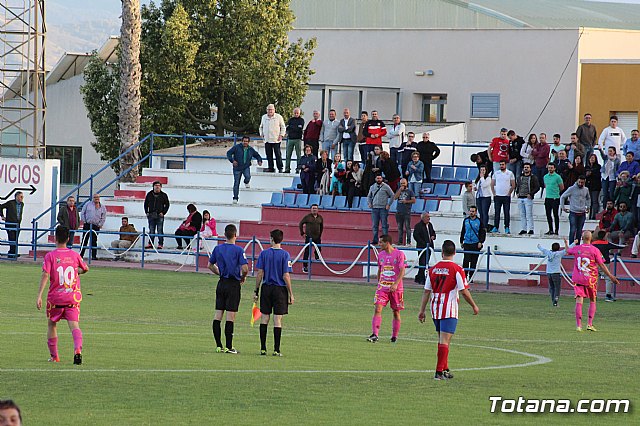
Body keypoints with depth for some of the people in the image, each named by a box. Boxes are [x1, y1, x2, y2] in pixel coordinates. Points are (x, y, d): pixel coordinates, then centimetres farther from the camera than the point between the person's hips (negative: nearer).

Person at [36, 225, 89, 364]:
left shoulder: (50, 256, -5)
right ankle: (78, 349, -34)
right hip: (73, 297, 1)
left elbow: (45, 275, -15)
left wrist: (39, 296, -17)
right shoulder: (75, 255, 4)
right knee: (74, 325, -7)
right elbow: (86, 269, 21)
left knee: (52, 324, 18)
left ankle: (54, 356, 22)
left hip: (55, 297, -1)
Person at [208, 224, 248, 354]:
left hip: (221, 283, 5)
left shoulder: (218, 248, 5)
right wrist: (242, 278, 3)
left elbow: (210, 265, 14)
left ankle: (218, 345, 7)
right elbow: (245, 268, -17)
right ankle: (229, 347, -4)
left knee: (218, 315, 7)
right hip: (234, 284, -5)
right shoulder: (238, 250, -11)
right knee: (230, 317, -3)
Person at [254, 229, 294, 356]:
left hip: (266, 288, 2)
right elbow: (286, 276, -10)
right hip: (280, 289, -2)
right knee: (277, 320, 1)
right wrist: (291, 294, -4)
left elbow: (259, 274, -2)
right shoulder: (285, 255, -7)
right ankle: (276, 350, 1)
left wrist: (256, 291, 6)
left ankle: (263, 348, 8)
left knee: (264, 318, 9)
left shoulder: (264, 253, -1)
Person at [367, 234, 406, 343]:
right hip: (382, 287, 4)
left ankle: (394, 336, 18)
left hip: (396, 288, -4)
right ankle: (375, 334, -18)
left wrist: (396, 284, -22)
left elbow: (402, 271, -11)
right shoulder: (381, 255, 9)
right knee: (377, 309, -12)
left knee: (396, 312, 6)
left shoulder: (399, 254, -7)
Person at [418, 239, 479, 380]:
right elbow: (464, 291, -10)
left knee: (442, 339, 18)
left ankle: (445, 369, 25)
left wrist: (422, 310, 10)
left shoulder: (433, 269, 5)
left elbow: (426, 291, 6)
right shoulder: (457, 269, -10)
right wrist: (474, 306, 4)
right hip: (449, 310, -5)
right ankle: (439, 372, -10)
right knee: (445, 341, -6)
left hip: (435, 309, 5)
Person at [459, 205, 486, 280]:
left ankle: (471, 276, 11)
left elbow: (483, 233, 2)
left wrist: (481, 242, -8)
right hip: (467, 244, 1)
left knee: (474, 262, 3)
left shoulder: (479, 221, 1)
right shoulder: (466, 220, 8)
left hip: (476, 244, -1)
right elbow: (462, 231, 17)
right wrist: (461, 242, 16)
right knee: (466, 260, -11)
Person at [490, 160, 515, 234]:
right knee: (497, 212, 2)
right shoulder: (496, 173, 7)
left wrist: (509, 193, -3)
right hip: (497, 196, 2)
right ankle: (496, 227, 6)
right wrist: (494, 194, 2)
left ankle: (507, 228, 3)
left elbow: (513, 185, 3)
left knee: (507, 213, -1)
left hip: (506, 196, -2)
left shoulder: (510, 173, 2)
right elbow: (492, 185, 10)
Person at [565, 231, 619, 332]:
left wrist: (566, 243, 45)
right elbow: (602, 265, -7)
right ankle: (590, 324, 6)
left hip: (578, 279, 1)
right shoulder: (595, 250, -7)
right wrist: (611, 277, 0)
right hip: (591, 279, -1)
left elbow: (568, 251, 23)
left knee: (579, 302, -1)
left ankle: (578, 325, -8)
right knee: (592, 301, 14)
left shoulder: (576, 248, 0)